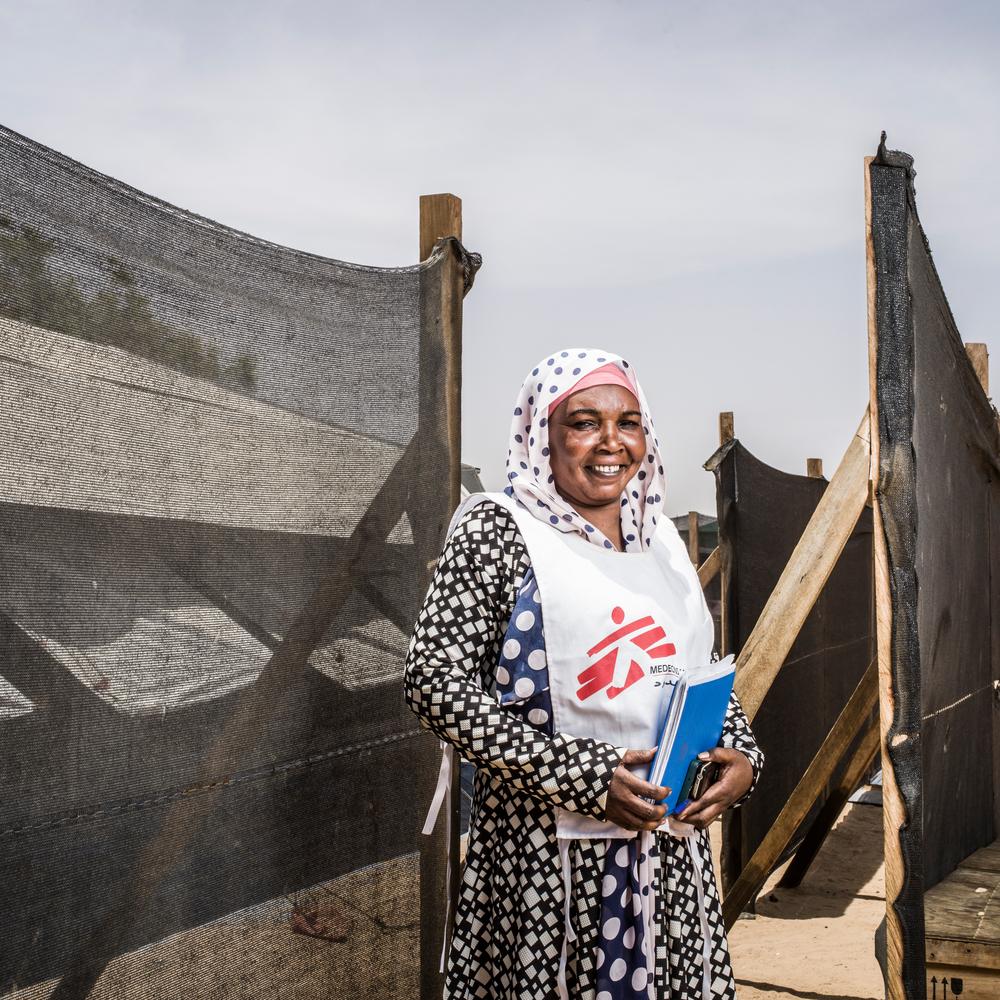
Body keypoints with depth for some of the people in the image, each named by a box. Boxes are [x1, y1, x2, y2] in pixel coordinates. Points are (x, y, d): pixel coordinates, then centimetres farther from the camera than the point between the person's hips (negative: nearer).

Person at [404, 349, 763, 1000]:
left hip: (671, 846, 6)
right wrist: (583, 775, -19)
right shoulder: (500, 529, -8)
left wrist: (742, 755, -2)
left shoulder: (661, 540, 10)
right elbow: (434, 681, -15)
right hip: (550, 853, -5)